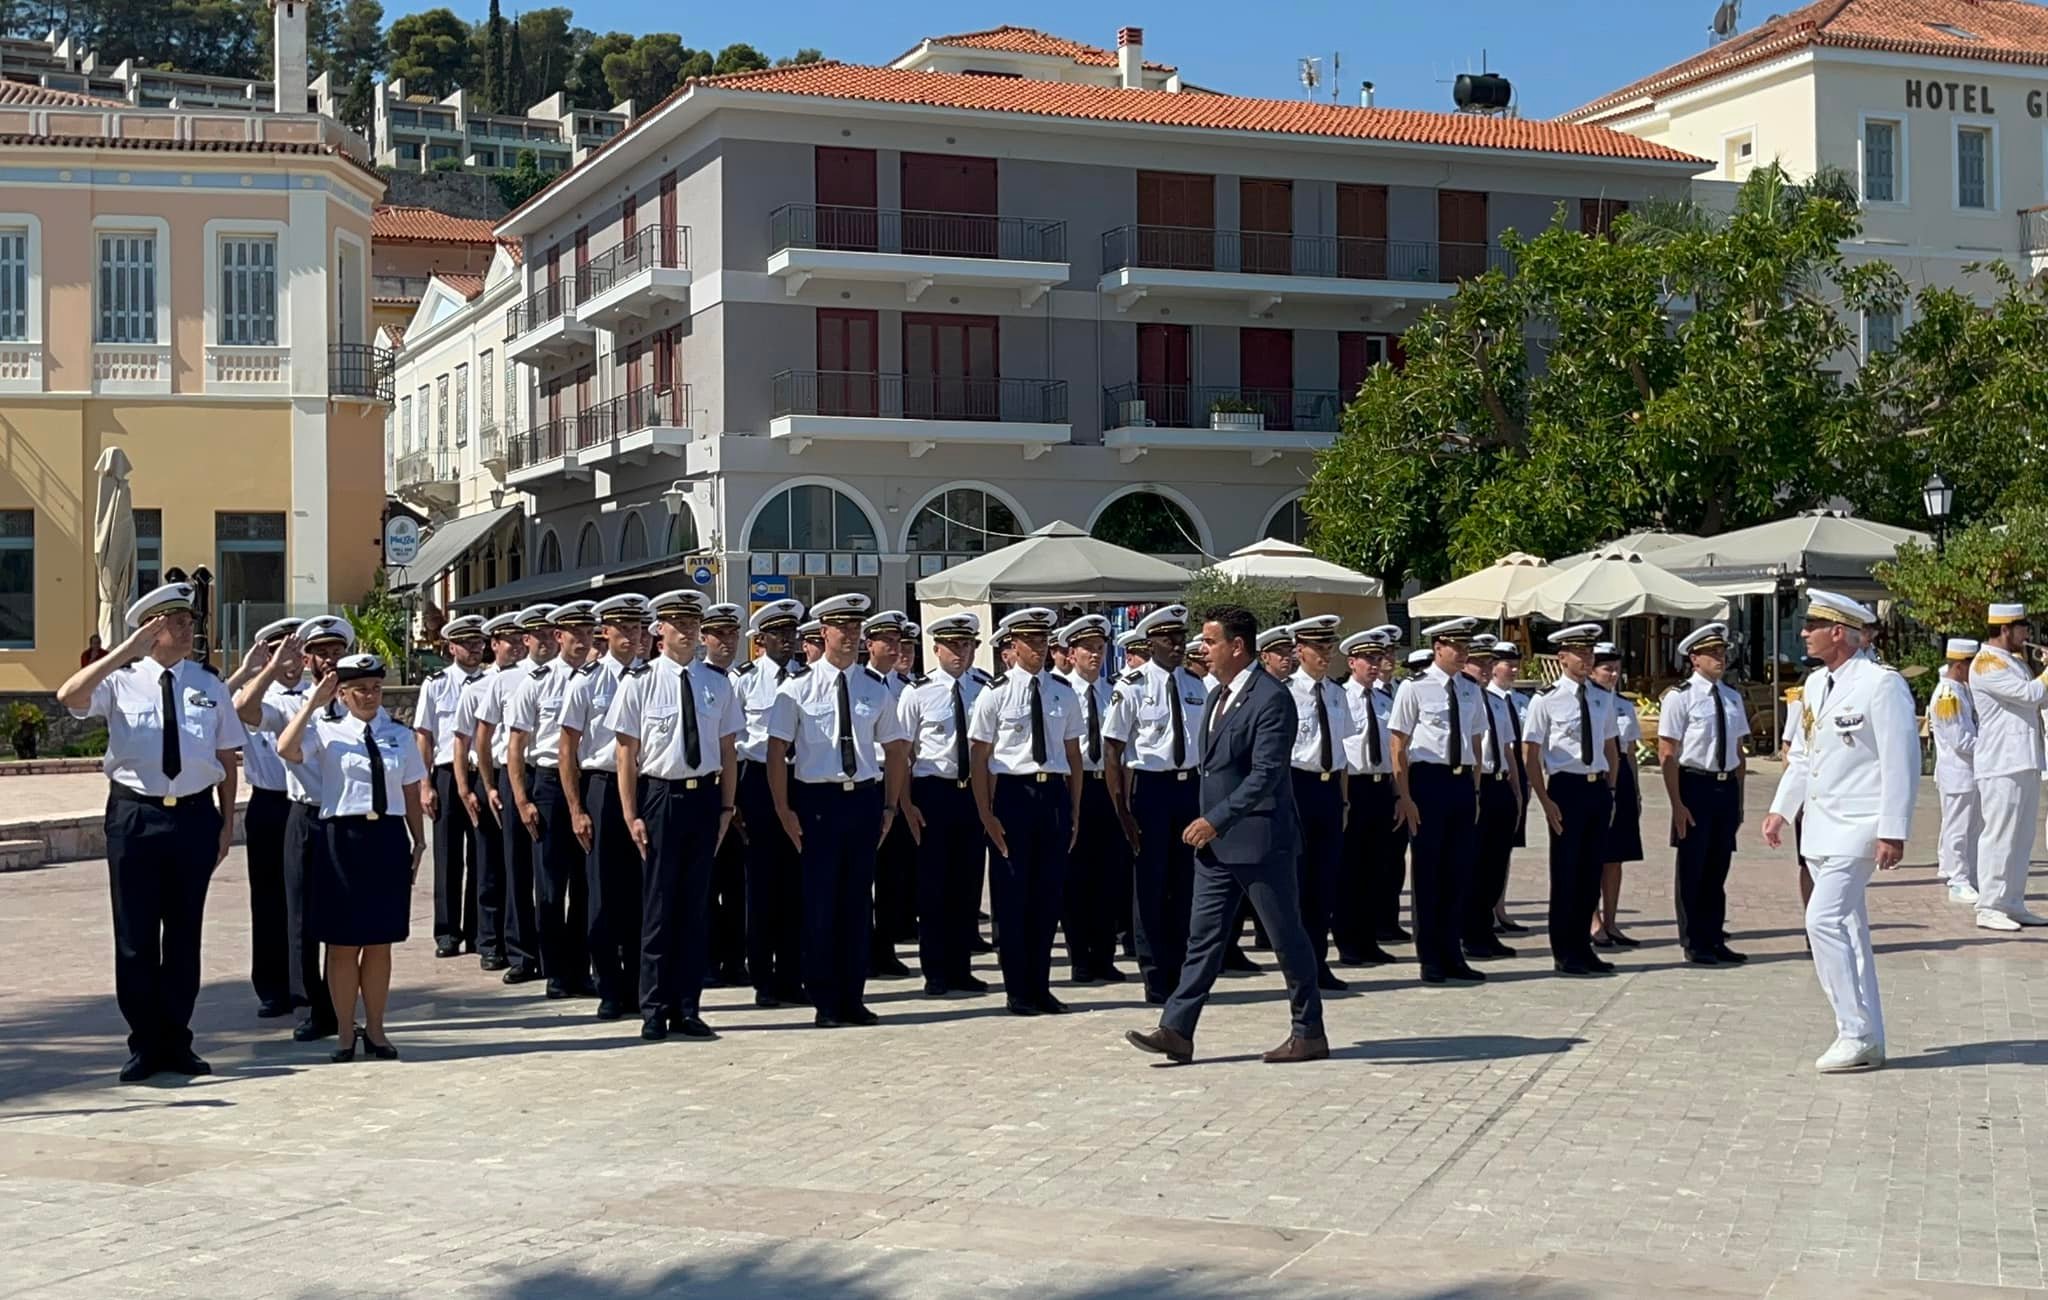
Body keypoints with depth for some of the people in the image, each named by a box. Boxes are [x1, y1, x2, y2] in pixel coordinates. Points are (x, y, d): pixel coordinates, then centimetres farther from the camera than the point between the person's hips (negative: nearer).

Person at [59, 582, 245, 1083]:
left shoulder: (208, 686, 7)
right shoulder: (121, 680, -1)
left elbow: (226, 758, 10)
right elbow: (69, 696, -22)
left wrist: (226, 821, 5)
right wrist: (128, 649, -23)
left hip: (195, 815, 2)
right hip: (135, 815, -2)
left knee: (185, 932, 10)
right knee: (135, 934, 2)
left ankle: (177, 1040, 22)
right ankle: (145, 1044, 14)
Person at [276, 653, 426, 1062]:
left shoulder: (400, 734, 9)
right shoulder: (326, 731, -1)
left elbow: (412, 794, 12)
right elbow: (286, 749, -21)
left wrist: (419, 843, 8)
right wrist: (314, 701, -15)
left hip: (389, 837, 3)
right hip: (342, 837, -3)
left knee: (380, 942, 9)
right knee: (343, 944, 4)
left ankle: (375, 1029, 21)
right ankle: (346, 1032, 16)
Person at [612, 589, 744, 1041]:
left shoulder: (717, 683, 6)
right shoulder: (640, 682, -4)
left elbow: (728, 751, 9)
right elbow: (627, 753, -3)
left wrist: (727, 807, 4)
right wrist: (631, 815, -7)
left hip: (705, 797, 3)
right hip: (659, 796, -3)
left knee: (697, 907, 8)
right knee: (658, 907, 2)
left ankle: (687, 1010, 15)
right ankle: (655, 1012, 10)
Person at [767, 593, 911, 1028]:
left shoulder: (875, 687, 8)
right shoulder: (798, 687, -3)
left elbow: (895, 749, 15)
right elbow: (777, 751, -3)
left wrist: (890, 806, 9)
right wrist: (784, 810, -7)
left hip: (864, 798, 3)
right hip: (817, 800, -3)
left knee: (858, 901, 7)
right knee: (819, 902, -1)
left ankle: (853, 999, 15)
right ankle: (825, 1003, 8)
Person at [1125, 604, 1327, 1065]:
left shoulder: (1271, 699, -16)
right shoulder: (1218, 695, 13)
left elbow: (1265, 774, -23)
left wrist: (1216, 819, -27)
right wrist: (1208, 823, 15)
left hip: (1260, 839, -9)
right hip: (1217, 840, 9)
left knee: (1287, 936, 3)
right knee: (1203, 936, 6)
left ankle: (1309, 1034, 14)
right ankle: (1177, 1031, 6)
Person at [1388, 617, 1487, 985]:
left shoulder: (1471, 690, 10)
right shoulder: (1415, 688, -7)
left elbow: (1475, 745, 16)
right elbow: (1399, 747, -7)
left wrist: (1475, 791, 11)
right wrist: (1404, 797, -11)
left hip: (1463, 781, 5)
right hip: (1428, 779, -5)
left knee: (1459, 871, 9)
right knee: (1427, 871, 2)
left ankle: (1452, 955, 20)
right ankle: (1430, 959, 12)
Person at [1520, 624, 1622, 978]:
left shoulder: (1603, 698, 10)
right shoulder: (1546, 701, -7)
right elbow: (1530, 756, -6)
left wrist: (1610, 791, 9)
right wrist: (1546, 802, -11)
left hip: (1599, 789, 5)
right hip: (1567, 788, -5)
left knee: (1592, 870, 9)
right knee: (1565, 871, 0)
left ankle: (1583, 947, 20)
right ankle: (1564, 953, 9)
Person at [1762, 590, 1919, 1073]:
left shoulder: (1882, 684, -13)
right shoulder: (1816, 684, 12)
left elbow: (1901, 762, -16)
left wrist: (1893, 831, -19)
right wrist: (1781, 809, 17)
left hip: (1857, 827, -9)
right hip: (1822, 828, 9)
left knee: (1824, 920, -17)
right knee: (1846, 930, 11)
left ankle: (1857, 1036, -10)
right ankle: (1864, 1038, 18)